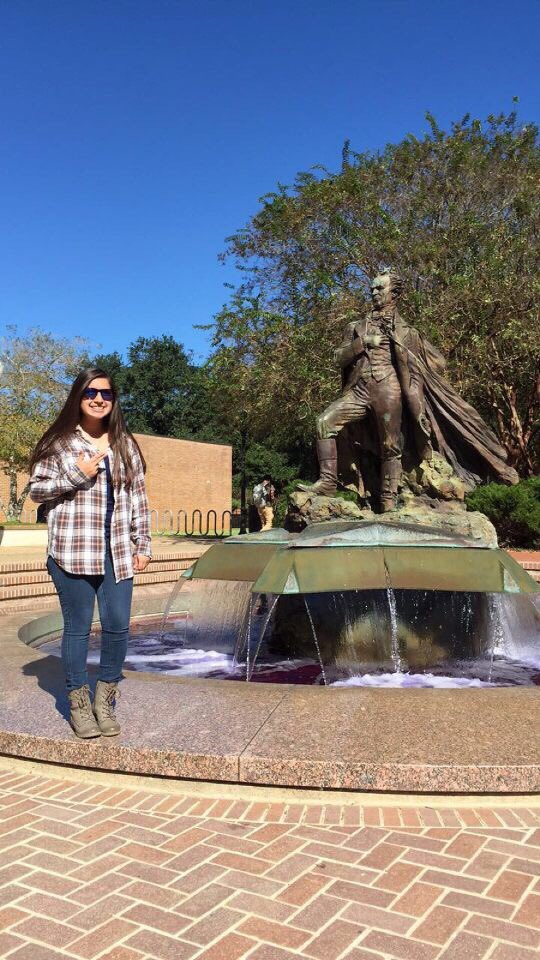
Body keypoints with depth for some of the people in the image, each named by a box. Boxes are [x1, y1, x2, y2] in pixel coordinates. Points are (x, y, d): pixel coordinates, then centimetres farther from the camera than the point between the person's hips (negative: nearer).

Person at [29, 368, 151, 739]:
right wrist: (75, 476, -12)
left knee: (118, 625, 2)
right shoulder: (59, 442, 2)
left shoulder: (125, 443, 11)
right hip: (72, 550, -3)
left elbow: (138, 496, 12)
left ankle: (105, 700, 22)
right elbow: (36, 489, 3)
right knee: (78, 627, 4)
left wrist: (143, 543, 8)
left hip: (117, 551, 3)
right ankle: (79, 703, 21)